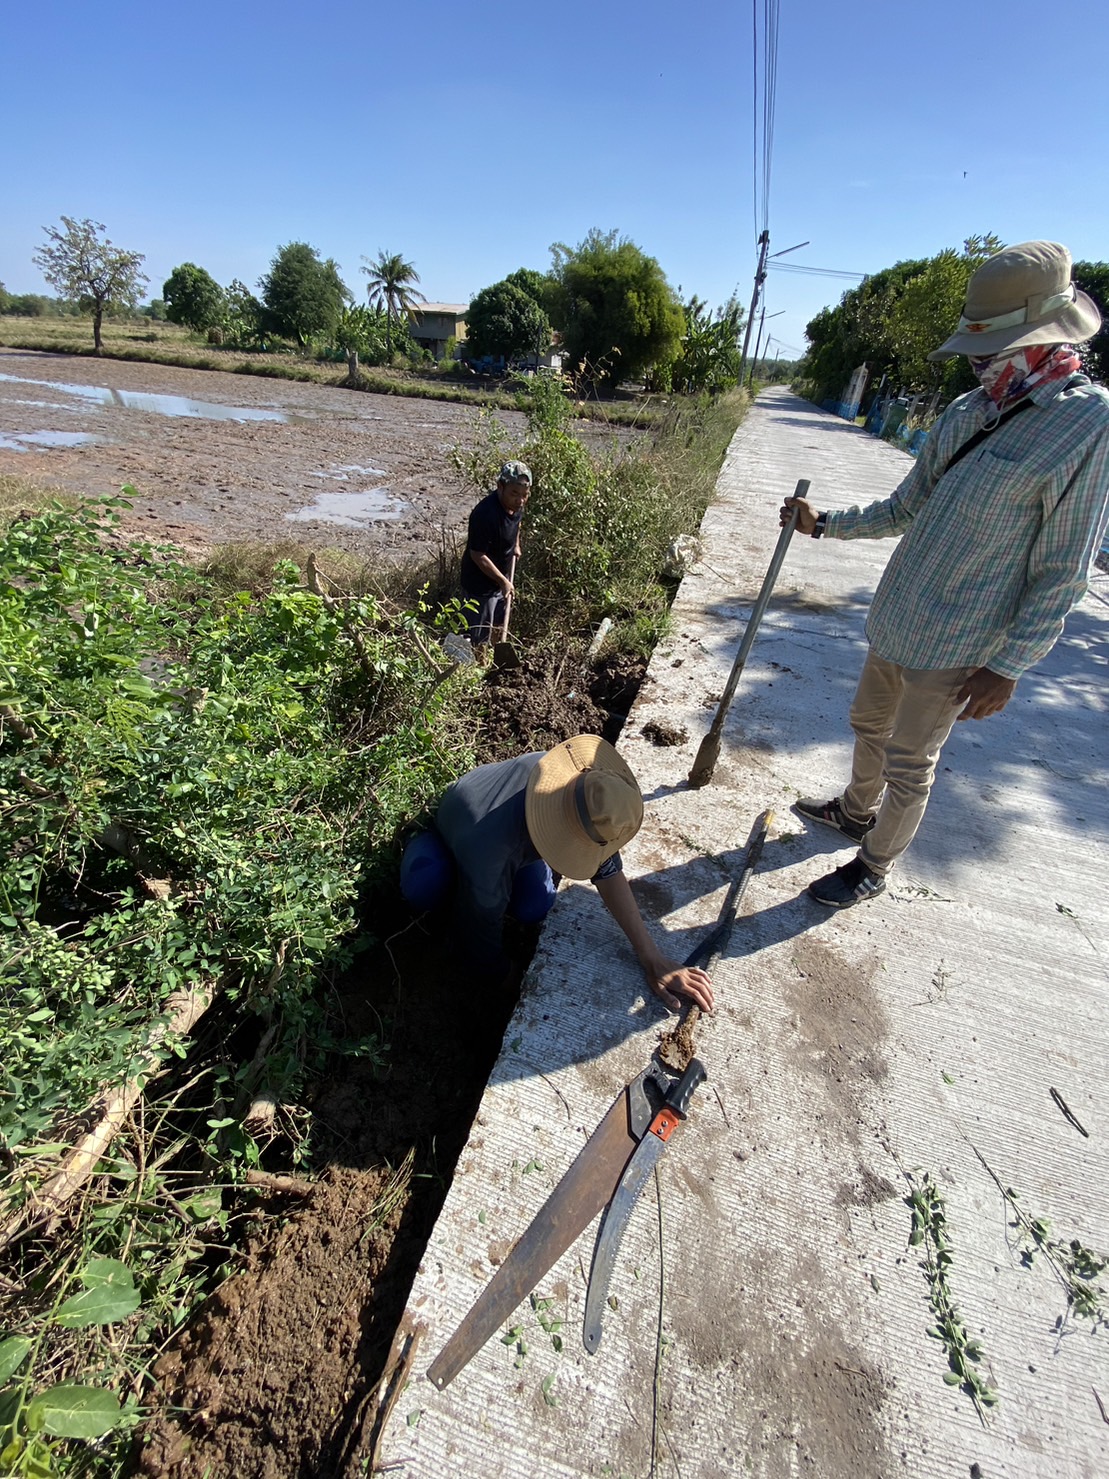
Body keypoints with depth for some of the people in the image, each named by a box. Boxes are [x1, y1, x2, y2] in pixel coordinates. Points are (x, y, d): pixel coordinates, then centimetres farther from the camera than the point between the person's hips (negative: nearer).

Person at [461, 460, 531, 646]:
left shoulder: (515, 504, -8)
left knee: (499, 627, 26)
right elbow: (478, 556, -27)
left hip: (502, 577, 8)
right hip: (481, 583, -8)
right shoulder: (485, 514, -34)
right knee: (480, 638, 6)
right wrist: (503, 581, -24)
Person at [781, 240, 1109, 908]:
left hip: (955, 645, -7)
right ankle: (857, 810, 48)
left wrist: (1007, 667, -17)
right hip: (895, 620, 7)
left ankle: (875, 866, 27)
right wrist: (823, 523, 7)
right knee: (869, 724, 23)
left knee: (909, 764, 6)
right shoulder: (966, 412, 5)